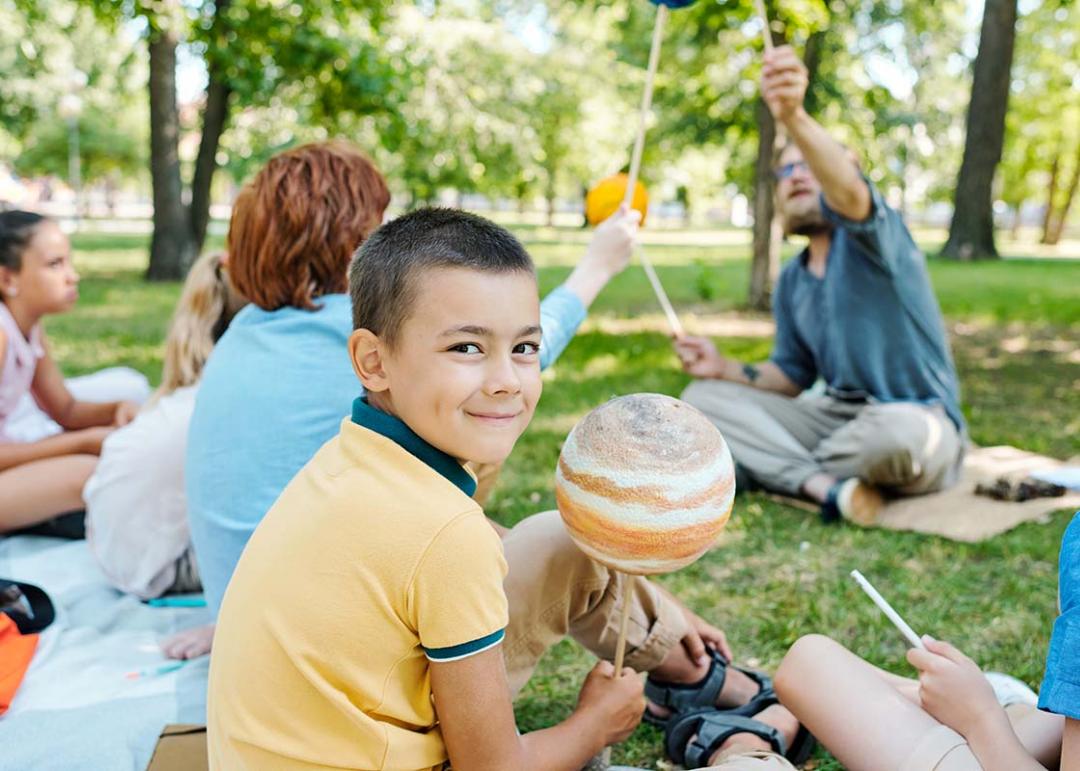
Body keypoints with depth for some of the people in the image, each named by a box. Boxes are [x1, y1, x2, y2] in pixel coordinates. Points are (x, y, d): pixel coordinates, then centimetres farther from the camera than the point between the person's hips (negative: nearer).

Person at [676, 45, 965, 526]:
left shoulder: (868, 237, -11)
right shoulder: (791, 282, 11)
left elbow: (847, 193, -36)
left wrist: (794, 117, -54)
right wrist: (726, 369, -3)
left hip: (914, 420, -6)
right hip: (836, 416, 7)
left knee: (899, 432, -42)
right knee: (703, 397, -5)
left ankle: (777, 467, -11)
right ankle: (826, 483, -25)